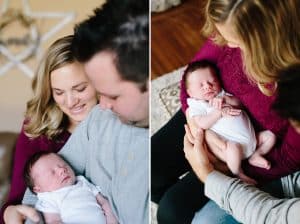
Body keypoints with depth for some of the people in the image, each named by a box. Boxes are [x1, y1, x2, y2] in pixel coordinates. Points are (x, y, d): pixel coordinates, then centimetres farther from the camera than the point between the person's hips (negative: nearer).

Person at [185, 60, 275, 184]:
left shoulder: (222, 94, 17)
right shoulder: (196, 105, -1)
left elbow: (239, 103, 4)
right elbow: (202, 124, -18)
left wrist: (226, 99, -15)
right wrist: (220, 112, -22)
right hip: (231, 141, -7)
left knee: (270, 135, 4)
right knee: (233, 148, -37)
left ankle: (255, 156, 13)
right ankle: (238, 174, -14)